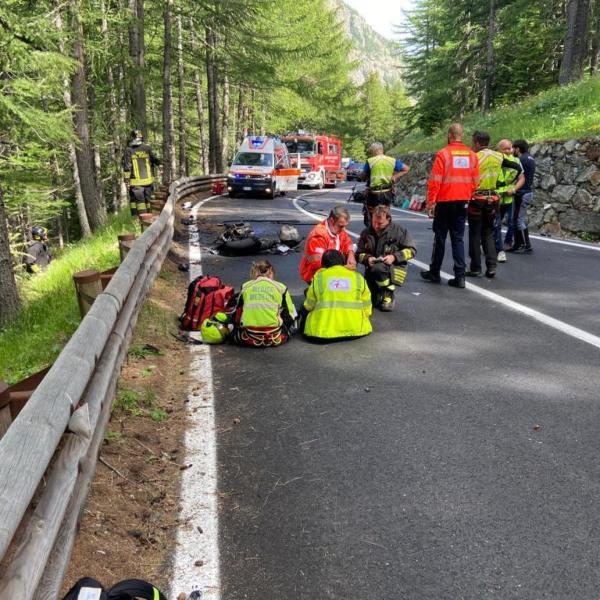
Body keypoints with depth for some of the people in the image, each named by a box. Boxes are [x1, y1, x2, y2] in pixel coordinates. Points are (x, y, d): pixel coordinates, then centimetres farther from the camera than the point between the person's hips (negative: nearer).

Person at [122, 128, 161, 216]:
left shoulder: (129, 150, -5)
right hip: (148, 180, 3)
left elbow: (127, 167, -8)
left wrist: (126, 180, -6)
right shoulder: (148, 149, 2)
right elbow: (157, 161, 3)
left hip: (136, 182, -3)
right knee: (148, 200, 12)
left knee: (139, 200, 1)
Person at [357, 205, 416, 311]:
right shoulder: (366, 233, 7)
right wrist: (367, 258, -15)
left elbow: (411, 250, -2)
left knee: (379, 268, -39)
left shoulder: (398, 230, -3)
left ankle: (388, 295, -12)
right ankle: (378, 295, 23)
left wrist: (394, 257, -16)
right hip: (372, 270, 4)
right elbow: (360, 254, 9)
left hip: (394, 268, -3)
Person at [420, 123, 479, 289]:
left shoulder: (443, 154, -11)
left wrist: (430, 202, -6)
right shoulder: (472, 155, 3)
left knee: (440, 238, 7)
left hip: (445, 202, -4)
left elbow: (434, 181, -13)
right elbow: (475, 181, 6)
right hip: (463, 203, 4)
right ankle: (460, 276, 3)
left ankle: (434, 273, 18)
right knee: (458, 238, 8)